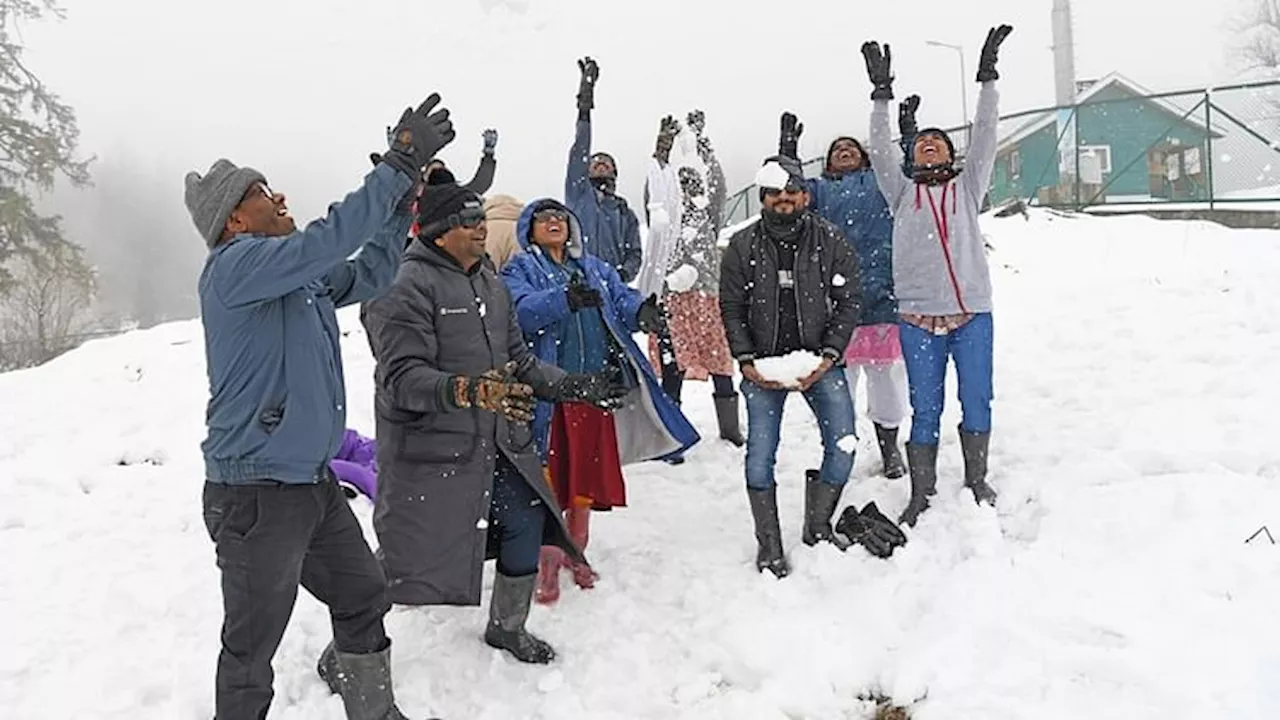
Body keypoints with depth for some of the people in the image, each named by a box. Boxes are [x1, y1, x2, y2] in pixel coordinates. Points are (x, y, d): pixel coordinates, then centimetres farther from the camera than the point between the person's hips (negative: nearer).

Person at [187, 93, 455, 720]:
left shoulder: (300, 277, 12)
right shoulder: (234, 266, -15)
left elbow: (367, 275, 17)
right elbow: (329, 240, -28)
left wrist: (401, 198, 5)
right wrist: (398, 166, -24)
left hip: (313, 481, 10)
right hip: (255, 492, -10)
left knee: (363, 598, 21)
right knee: (252, 646, 4)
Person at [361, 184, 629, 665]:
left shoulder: (491, 283, 13)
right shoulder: (408, 286, -14)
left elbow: (519, 362, 18)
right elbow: (402, 377, -23)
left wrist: (570, 386, 7)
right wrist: (469, 391, -37)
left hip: (498, 445, 8)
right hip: (433, 450, -8)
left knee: (527, 524, 13)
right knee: (407, 558, -2)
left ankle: (507, 627, 37)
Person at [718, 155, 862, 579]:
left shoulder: (830, 241, -2)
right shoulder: (742, 246, -2)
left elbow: (848, 302, 0)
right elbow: (731, 308, 1)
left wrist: (829, 355, -12)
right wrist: (746, 361, -10)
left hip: (819, 361, 1)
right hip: (762, 366, -1)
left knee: (842, 449, -3)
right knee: (760, 455, -4)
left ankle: (817, 528, 22)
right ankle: (769, 546, 13)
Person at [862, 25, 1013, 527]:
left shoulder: (967, 187, 14)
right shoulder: (903, 193, 13)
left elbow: (985, 137, 6)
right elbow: (880, 149, 4)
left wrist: (987, 77, 1)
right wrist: (882, 93, -3)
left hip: (972, 314, 1)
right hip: (918, 318, -1)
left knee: (977, 401, 6)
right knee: (925, 409, 3)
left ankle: (977, 481, 24)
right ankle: (921, 496, 11)